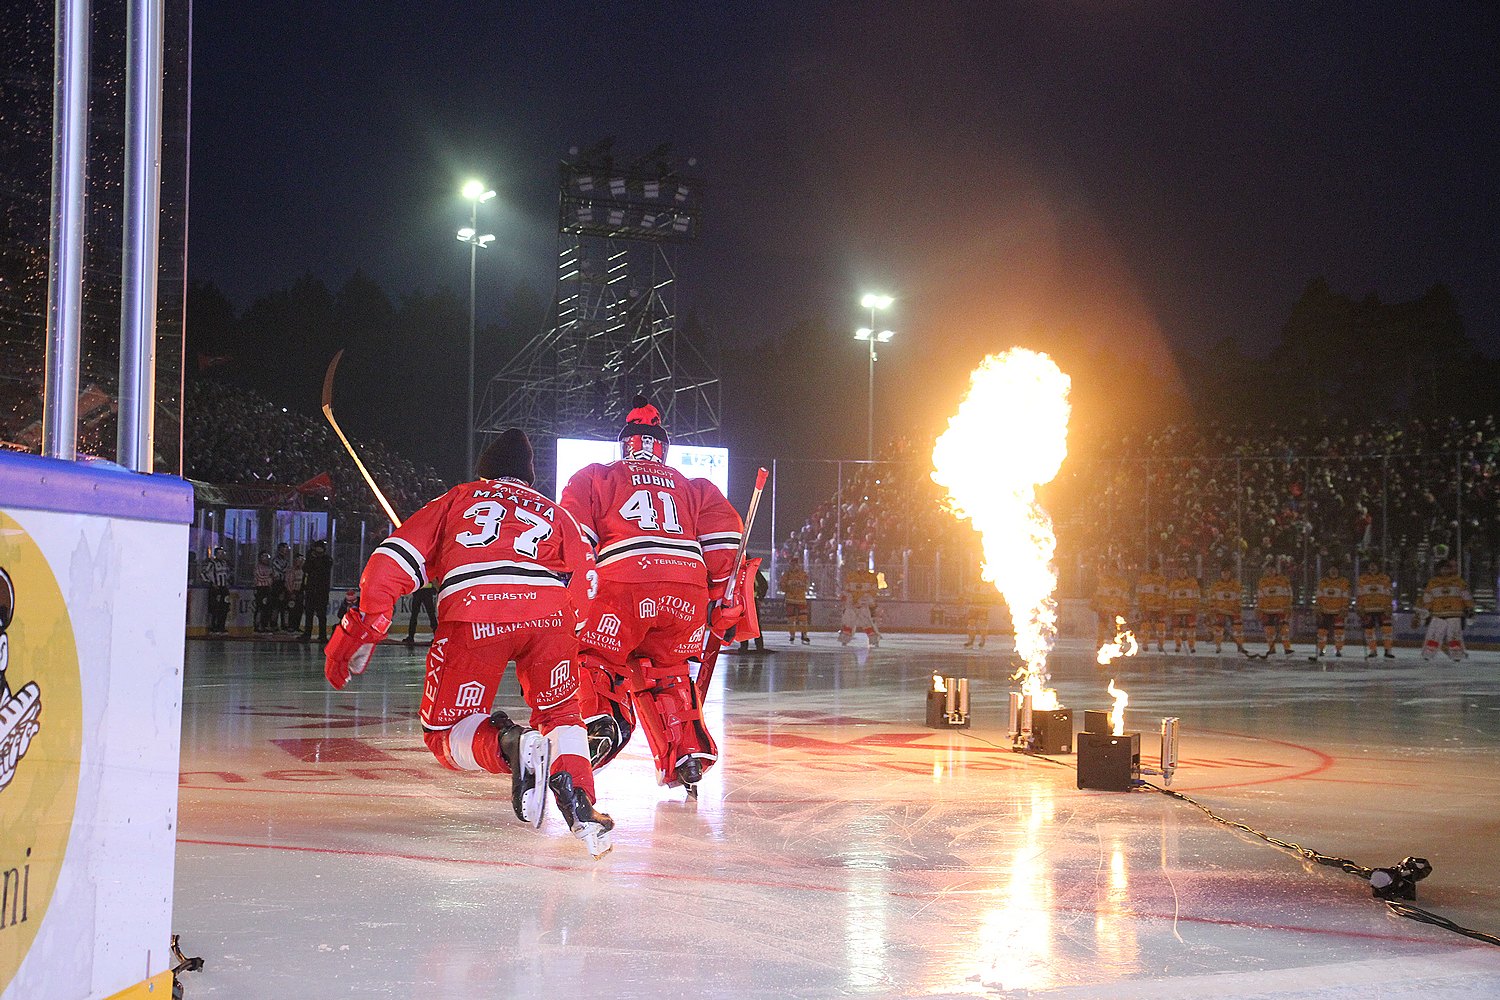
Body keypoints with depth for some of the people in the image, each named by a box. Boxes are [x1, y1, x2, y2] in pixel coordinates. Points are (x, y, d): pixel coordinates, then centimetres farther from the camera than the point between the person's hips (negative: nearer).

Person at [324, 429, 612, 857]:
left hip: (472, 616, -2)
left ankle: (510, 745, -21)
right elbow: (583, 579, 17)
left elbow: (394, 559, 18)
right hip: (547, 612, 2)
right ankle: (579, 805, -3)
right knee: (559, 713, 22)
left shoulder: (458, 499, 31)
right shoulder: (554, 512, 34)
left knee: (445, 732, 11)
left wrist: (358, 629, 16)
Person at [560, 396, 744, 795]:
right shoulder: (695, 488, 29)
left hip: (623, 589, -3)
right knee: (667, 673, 23)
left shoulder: (594, 477, 22)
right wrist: (725, 604, 16)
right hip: (688, 593, 3)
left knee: (590, 661, 11)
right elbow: (725, 537, 15)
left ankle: (598, 720, -17)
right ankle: (688, 756, 15)